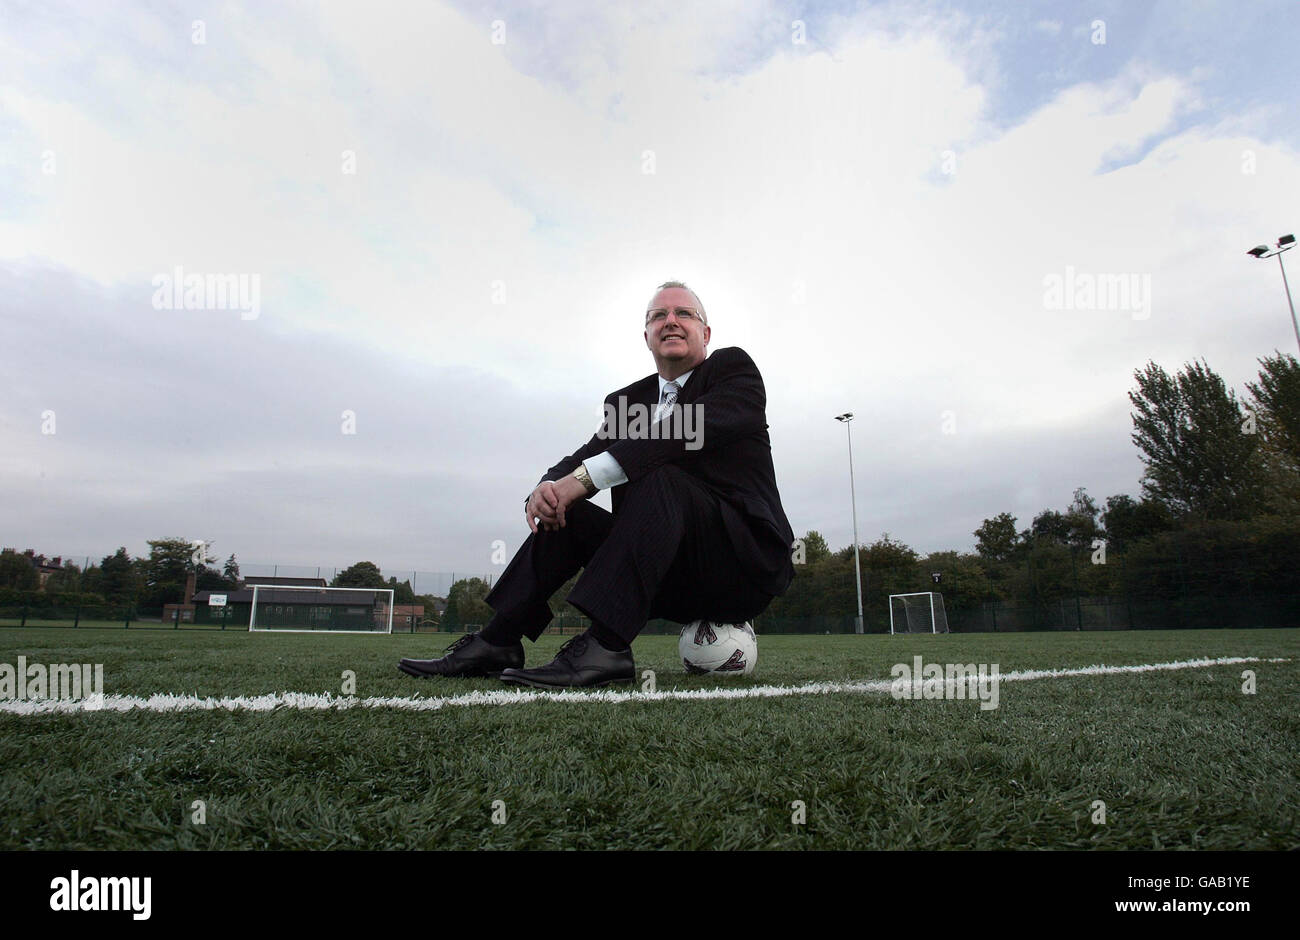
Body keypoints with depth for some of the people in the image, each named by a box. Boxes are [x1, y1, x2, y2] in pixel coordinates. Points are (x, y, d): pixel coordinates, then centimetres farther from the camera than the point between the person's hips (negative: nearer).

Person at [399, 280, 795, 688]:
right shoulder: (626, 400, 17)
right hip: (675, 582, 6)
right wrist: (546, 486, -21)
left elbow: (693, 430, -21)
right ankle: (497, 642, -9)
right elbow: (583, 458, 5)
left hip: (746, 559, -5)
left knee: (662, 478, -29)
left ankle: (605, 647, -38)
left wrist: (585, 476, -26)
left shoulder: (734, 367, 0)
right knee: (565, 510, -6)